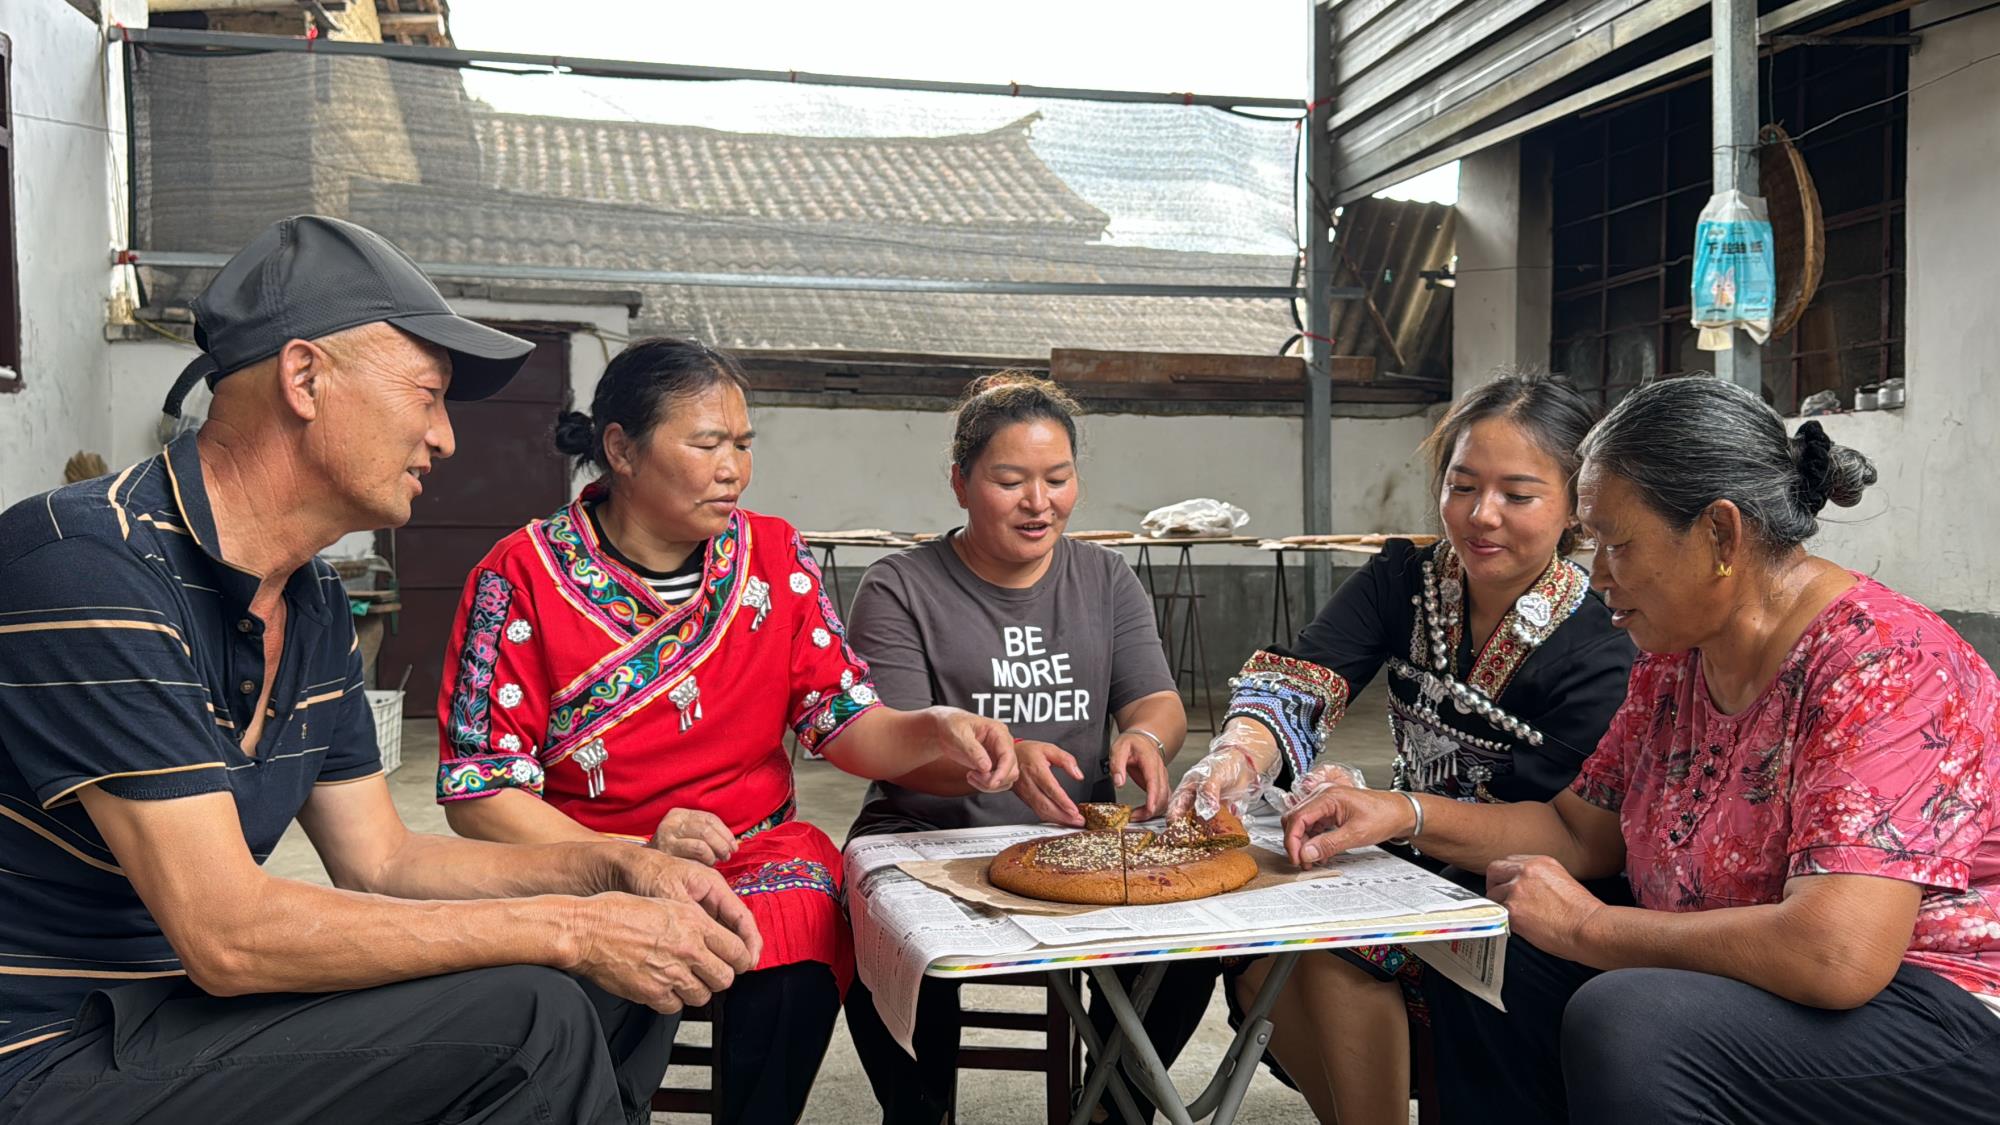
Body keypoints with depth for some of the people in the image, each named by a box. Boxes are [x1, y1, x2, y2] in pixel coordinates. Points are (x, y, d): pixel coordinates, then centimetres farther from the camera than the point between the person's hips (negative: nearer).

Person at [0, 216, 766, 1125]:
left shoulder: (313, 602, 5)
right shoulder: (89, 564, -23)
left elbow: (381, 860, 10)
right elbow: (227, 934, -27)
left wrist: (616, 870, -3)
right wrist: (568, 928, -22)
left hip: (194, 1006, 8)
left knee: (622, 979, 2)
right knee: (524, 1018, -24)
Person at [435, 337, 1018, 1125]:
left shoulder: (774, 556, 3)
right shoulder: (521, 577, -6)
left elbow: (848, 725, 2)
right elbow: (477, 792, -8)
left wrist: (933, 732, -19)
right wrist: (633, 856, -21)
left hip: (760, 853, 2)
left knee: (795, 969, -29)